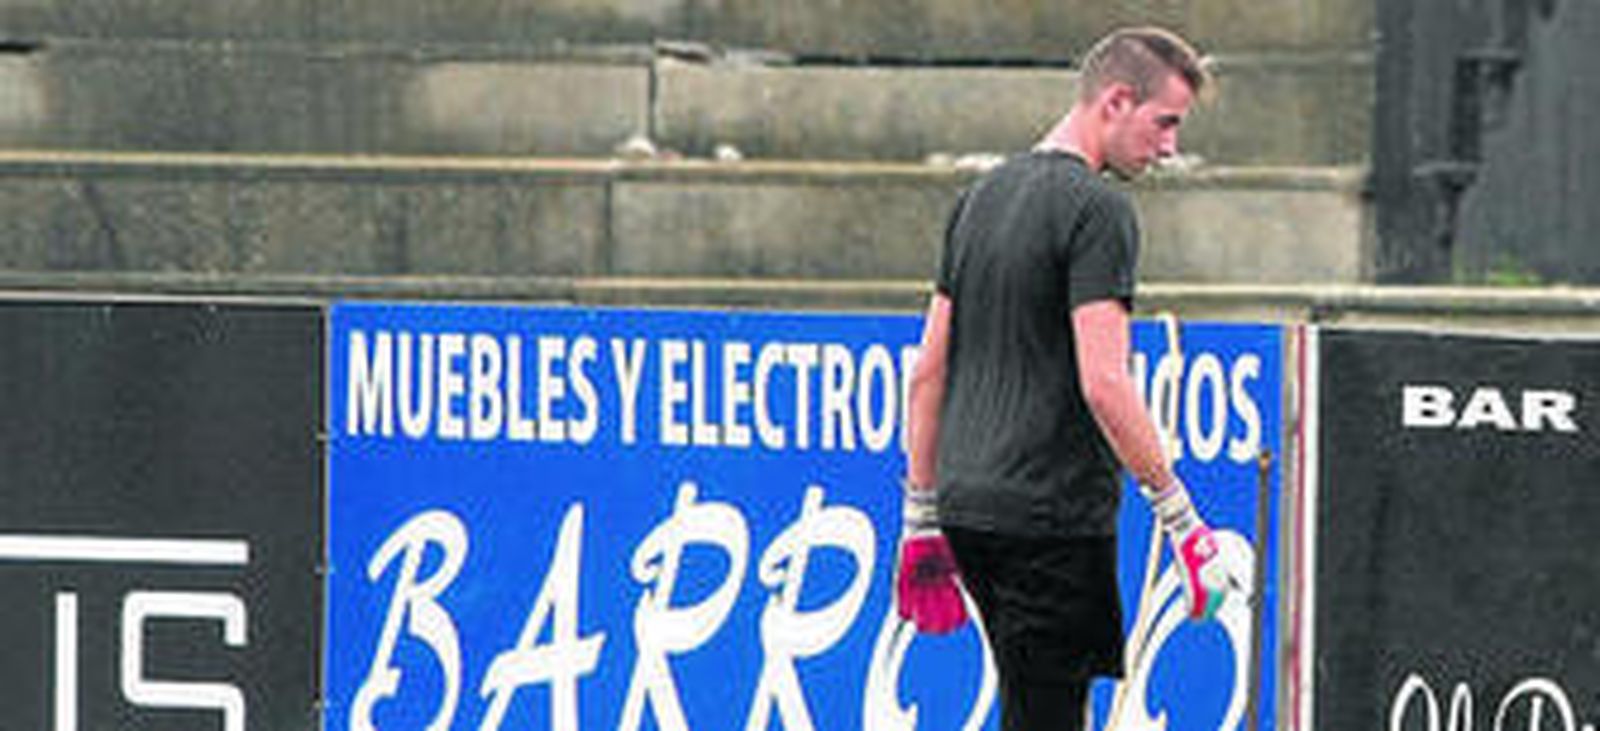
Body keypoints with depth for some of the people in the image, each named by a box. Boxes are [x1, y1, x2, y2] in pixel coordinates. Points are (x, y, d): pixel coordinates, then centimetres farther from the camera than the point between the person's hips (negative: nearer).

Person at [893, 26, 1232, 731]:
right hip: (1052, 515, -9)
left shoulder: (980, 198, 16)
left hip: (966, 509, 9)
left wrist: (922, 515, 22)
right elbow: (1103, 383, -19)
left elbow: (929, 370, 18)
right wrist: (1178, 513, -14)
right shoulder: (1097, 208, -11)